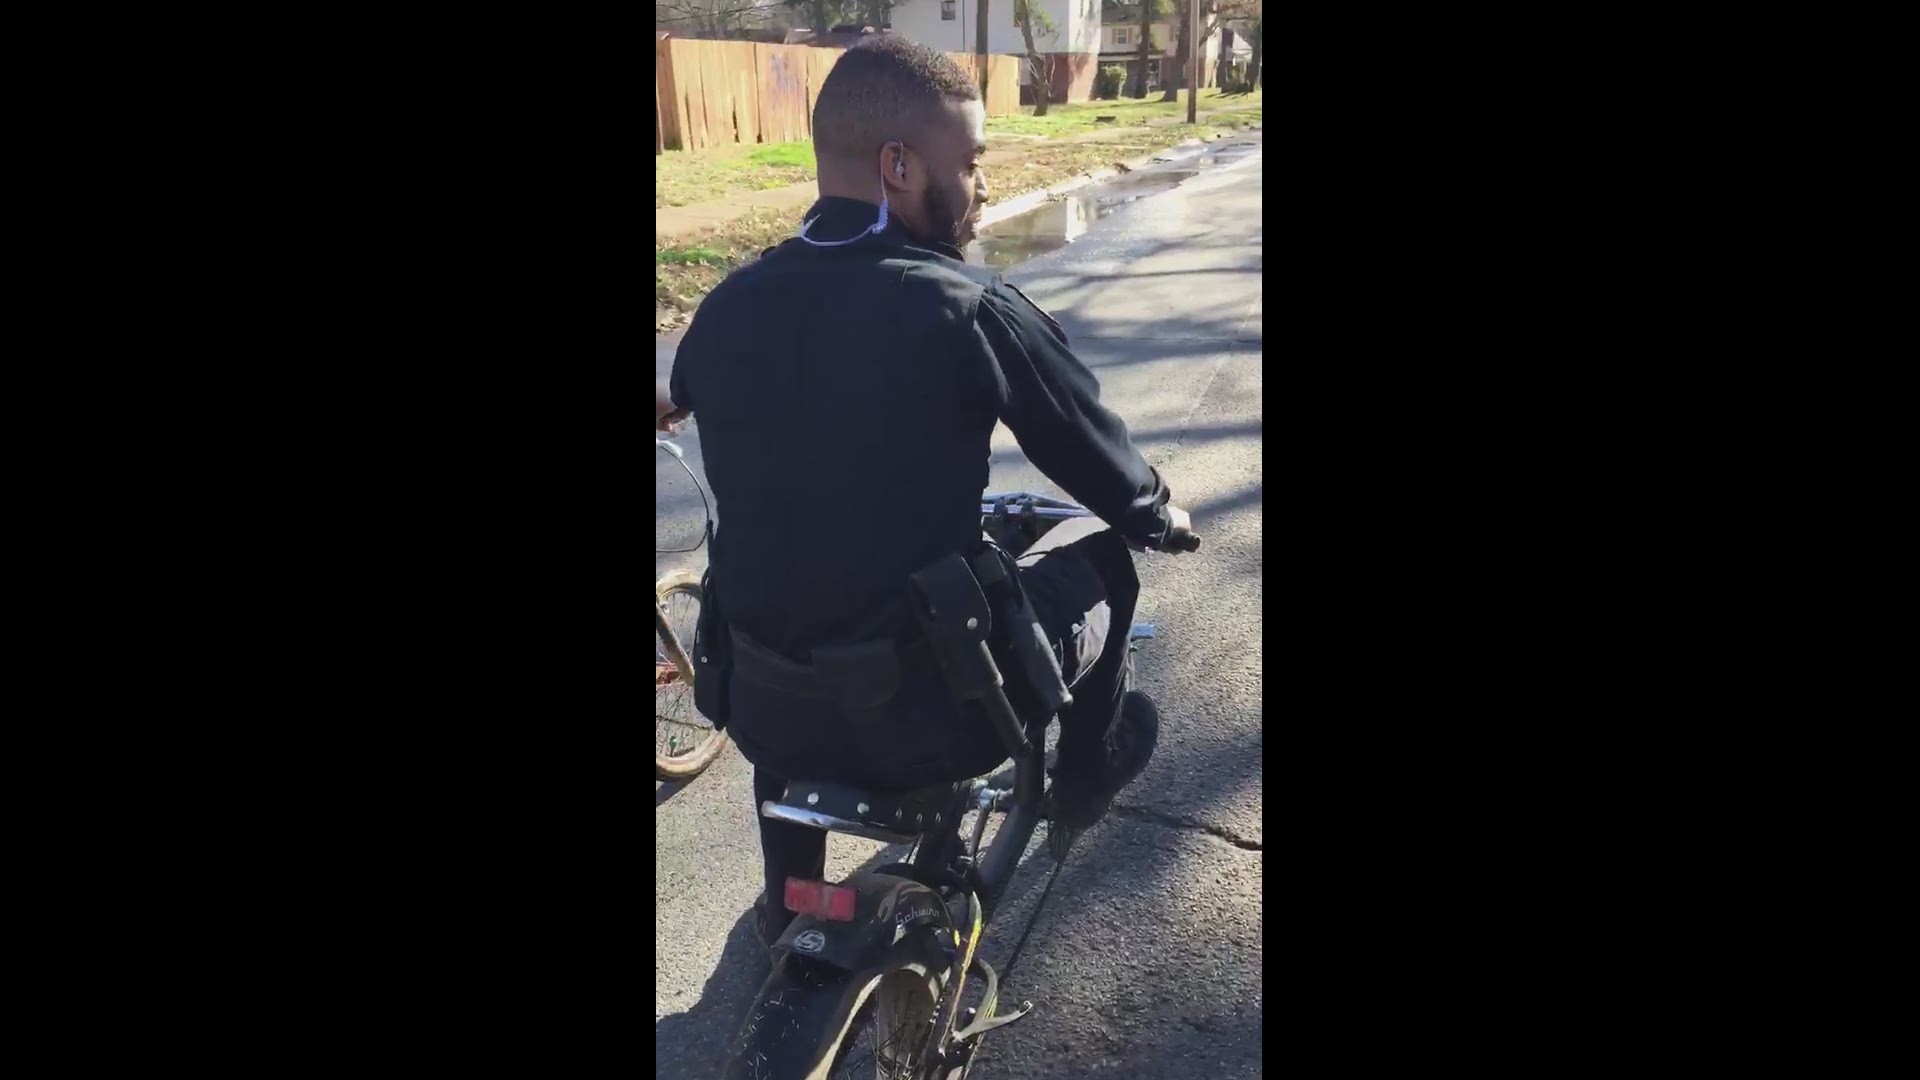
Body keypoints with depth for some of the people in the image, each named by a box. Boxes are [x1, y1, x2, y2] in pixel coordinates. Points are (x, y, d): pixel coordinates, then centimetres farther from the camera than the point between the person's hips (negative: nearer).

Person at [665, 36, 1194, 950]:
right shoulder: (970, 310, -17)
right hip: (926, 719, -4)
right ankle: (1088, 771, 40)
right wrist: (1164, 518, 21)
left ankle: (788, 901, 52)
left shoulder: (725, 307, -2)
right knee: (1102, 555, 19)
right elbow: (1102, 464, -3)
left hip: (758, 714, 5)